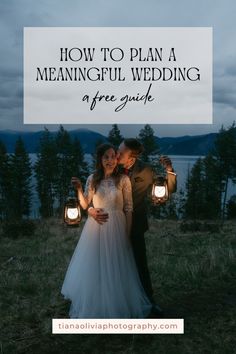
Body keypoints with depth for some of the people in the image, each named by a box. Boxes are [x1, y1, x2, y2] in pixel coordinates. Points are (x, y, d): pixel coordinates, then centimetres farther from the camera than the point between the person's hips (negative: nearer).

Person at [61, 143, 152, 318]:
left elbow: (128, 209, -3)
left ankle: (118, 308, 30)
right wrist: (79, 189, -12)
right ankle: (93, 307, 33)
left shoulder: (123, 180, -6)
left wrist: (127, 234, -3)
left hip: (116, 228, -2)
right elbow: (85, 205, 5)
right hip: (95, 228, 2)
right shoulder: (92, 179, 0)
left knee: (116, 269, 7)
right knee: (93, 268, 11)